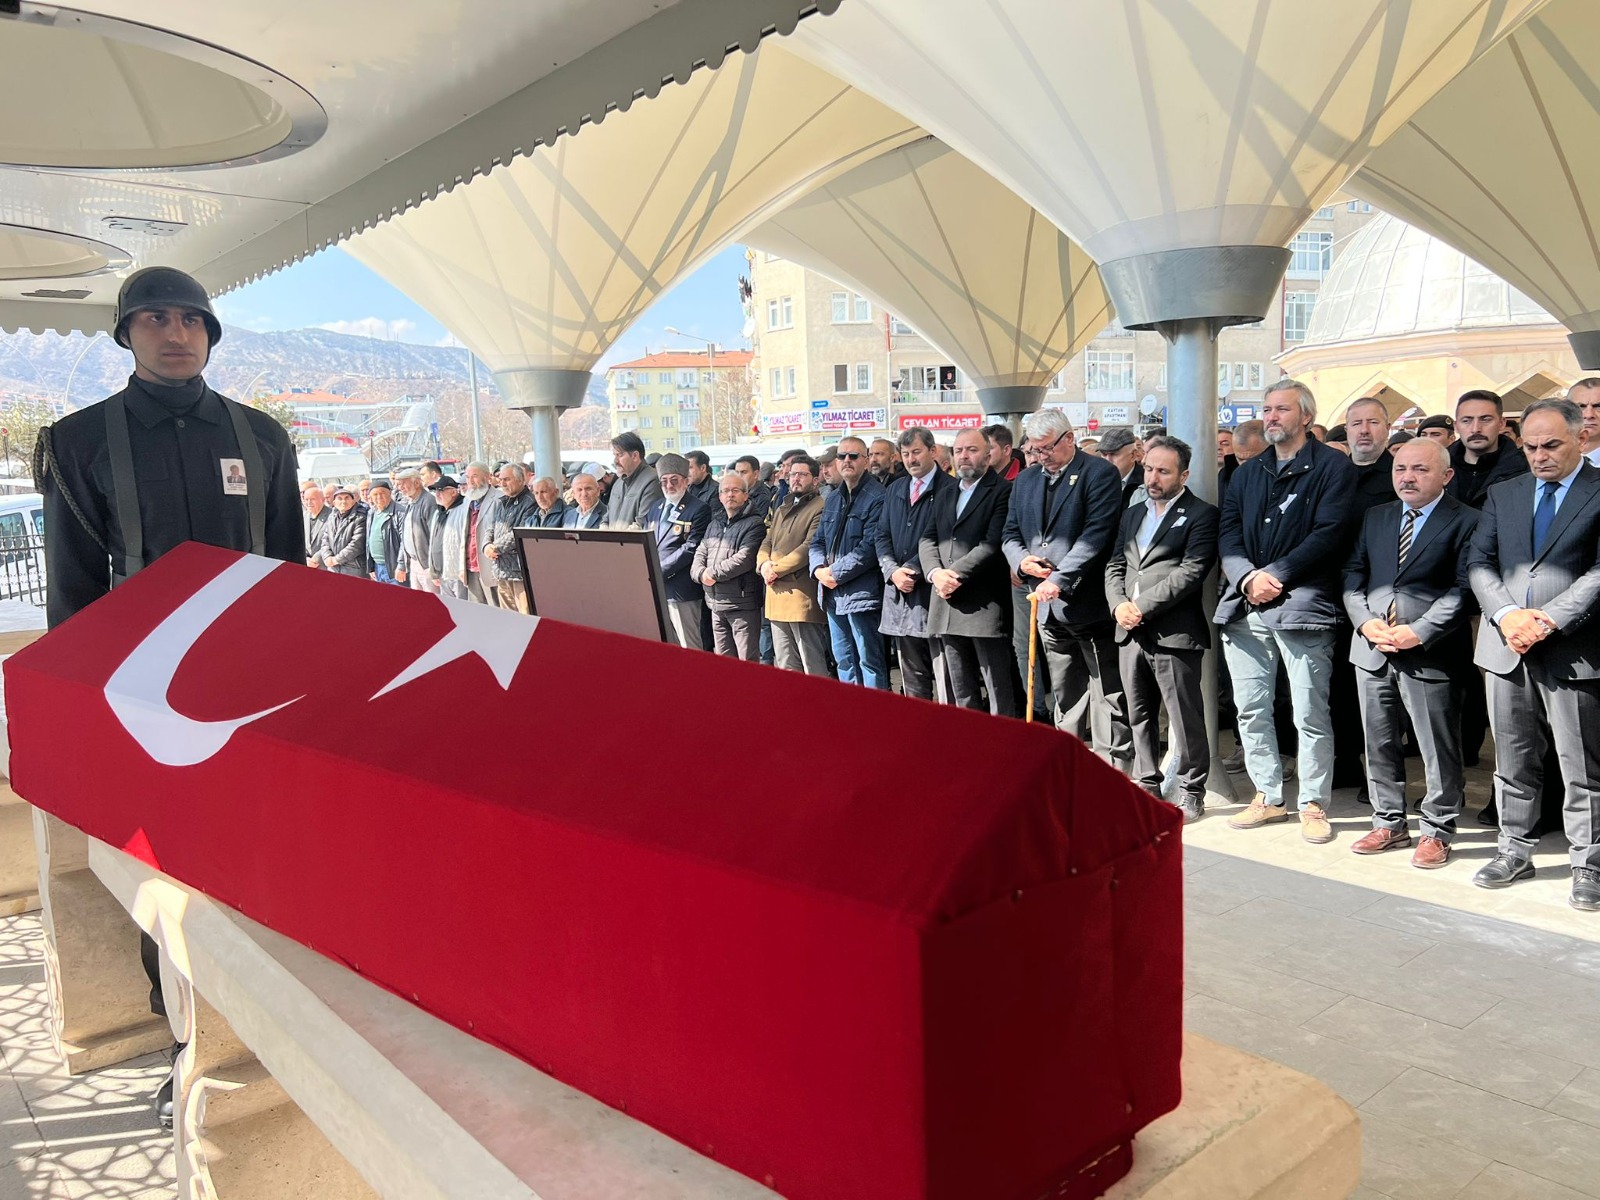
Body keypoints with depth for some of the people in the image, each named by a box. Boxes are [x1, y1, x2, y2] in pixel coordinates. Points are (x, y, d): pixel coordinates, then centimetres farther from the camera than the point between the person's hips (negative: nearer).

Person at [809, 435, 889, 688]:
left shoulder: (877, 497, -10)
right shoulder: (833, 499, 17)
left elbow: (871, 547, -17)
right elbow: (818, 541, 17)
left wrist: (836, 572, -14)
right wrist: (819, 568, -3)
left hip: (862, 593, -8)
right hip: (833, 594, 8)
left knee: (870, 662, -3)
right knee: (844, 660, 16)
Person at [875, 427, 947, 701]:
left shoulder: (948, 489, -4)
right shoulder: (894, 490, 17)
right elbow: (882, 535, 14)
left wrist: (913, 569, -14)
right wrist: (892, 570, -3)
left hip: (933, 592, -6)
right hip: (900, 590, 6)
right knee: (912, 677, 11)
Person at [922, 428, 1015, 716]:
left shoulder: (1003, 491, -3)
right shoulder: (944, 493, 20)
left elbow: (994, 544, -13)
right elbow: (927, 539, 13)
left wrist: (956, 574, -15)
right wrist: (935, 573, -6)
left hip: (985, 604, -7)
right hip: (947, 602, 7)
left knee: (999, 687, -3)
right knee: (960, 691, 11)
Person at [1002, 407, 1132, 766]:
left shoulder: (1100, 474, -7)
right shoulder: (1025, 481, 14)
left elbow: (1096, 535, -17)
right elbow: (1010, 534, 18)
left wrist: (1060, 579, -24)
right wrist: (1022, 560, -5)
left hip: (1089, 603, -7)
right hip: (1049, 606, 7)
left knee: (1108, 697, -1)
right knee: (1066, 696, 16)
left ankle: (1114, 772, 4)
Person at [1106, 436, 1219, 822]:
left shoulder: (1201, 515, -2)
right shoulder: (1132, 514, 20)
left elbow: (1191, 572, -13)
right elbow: (1115, 565, 16)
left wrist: (1143, 606, -15)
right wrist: (1118, 605, -3)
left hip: (1174, 632, -6)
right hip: (1131, 632, 7)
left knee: (1185, 717, 0)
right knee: (1140, 715, 13)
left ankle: (1191, 790, 12)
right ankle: (1147, 784, 25)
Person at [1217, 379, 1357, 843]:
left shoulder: (1334, 468, 2)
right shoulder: (1247, 473, 19)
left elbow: (1329, 534, -9)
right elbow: (1227, 531, 9)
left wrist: (1275, 575, -14)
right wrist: (1248, 577, -9)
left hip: (1303, 606, -5)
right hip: (1245, 607, 5)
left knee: (1310, 714, -1)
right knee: (1250, 709, 9)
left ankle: (1313, 804, 12)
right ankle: (1268, 796, 22)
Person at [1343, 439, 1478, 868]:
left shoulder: (1466, 522, -3)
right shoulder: (1374, 517, 14)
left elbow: (1464, 589, -10)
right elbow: (1353, 572, 11)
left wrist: (1419, 632, -17)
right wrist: (1365, 620, -5)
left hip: (1429, 652, -5)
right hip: (1372, 648, 5)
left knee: (1438, 748, 3)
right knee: (1380, 743, 13)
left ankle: (1437, 831, 17)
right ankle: (1389, 823, 26)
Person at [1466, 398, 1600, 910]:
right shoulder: (1503, 494, 13)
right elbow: (1479, 562, 6)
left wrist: (1548, 619, -17)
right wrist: (1507, 614, -10)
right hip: (1506, 647, 4)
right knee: (1513, 761, 13)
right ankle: (1515, 851, 26)